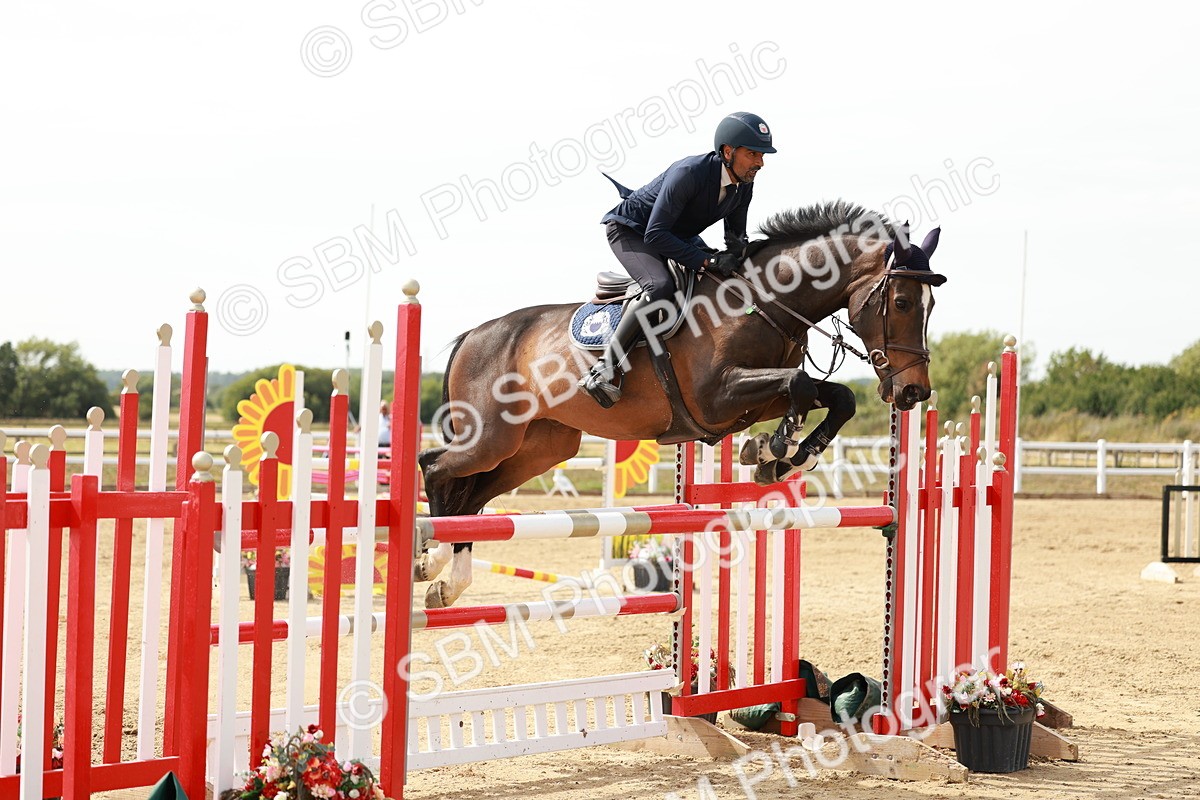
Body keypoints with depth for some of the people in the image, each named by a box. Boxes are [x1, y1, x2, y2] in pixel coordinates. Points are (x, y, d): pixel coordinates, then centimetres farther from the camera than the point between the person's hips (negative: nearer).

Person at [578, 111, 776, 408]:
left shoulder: (744, 185, -9)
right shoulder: (689, 173, -34)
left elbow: (736, 234, 6)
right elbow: (655, 235, -35)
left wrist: (737, 249, -20)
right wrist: (705, 262, -38)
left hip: (678, 235, 9)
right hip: (629, 230, -9)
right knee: (661, 287, -34)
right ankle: (604, 370, -32)